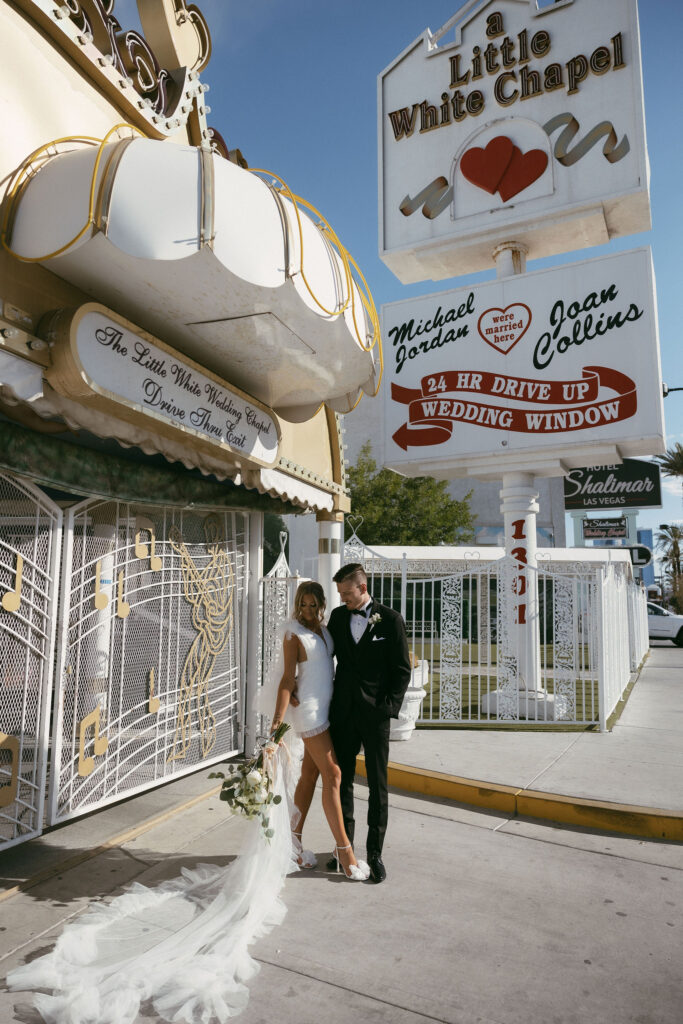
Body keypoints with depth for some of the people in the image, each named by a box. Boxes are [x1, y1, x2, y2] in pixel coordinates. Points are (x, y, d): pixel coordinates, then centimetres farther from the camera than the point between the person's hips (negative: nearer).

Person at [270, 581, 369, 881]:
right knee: (332, 774, -7)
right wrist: (277, 722, -21)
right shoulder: (294, 633, -11)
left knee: (310, 774, 12)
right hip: (308, 709, -7)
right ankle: (344, 851, 0)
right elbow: (288, 679, -15)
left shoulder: (323, 629, 9)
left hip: (326, 708, 7)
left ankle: (295, 840, 23)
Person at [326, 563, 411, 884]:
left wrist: (389, 707, -11)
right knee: (342, 780, 11)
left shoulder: (390, 619, -5)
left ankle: (375, 853, 19)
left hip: (375, 713, -3)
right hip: (343, 712, 3)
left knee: (378, 785, 6)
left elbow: (402, 670, -3)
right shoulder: (338, 616, 6)